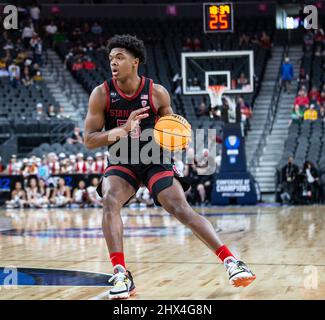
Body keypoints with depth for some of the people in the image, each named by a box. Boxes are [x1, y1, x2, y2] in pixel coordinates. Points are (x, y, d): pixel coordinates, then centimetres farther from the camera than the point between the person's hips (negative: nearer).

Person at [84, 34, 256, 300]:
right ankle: (121, 275, -27)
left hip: (155, 161, 0)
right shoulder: (101, 94, -10)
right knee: (110, 201, -28)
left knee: (181, 209, -16)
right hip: (121, 164, 0)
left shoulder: (157, 93, -9)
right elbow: (89, 140, -11)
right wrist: (123, 130, -27)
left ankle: (230, 261, -13)